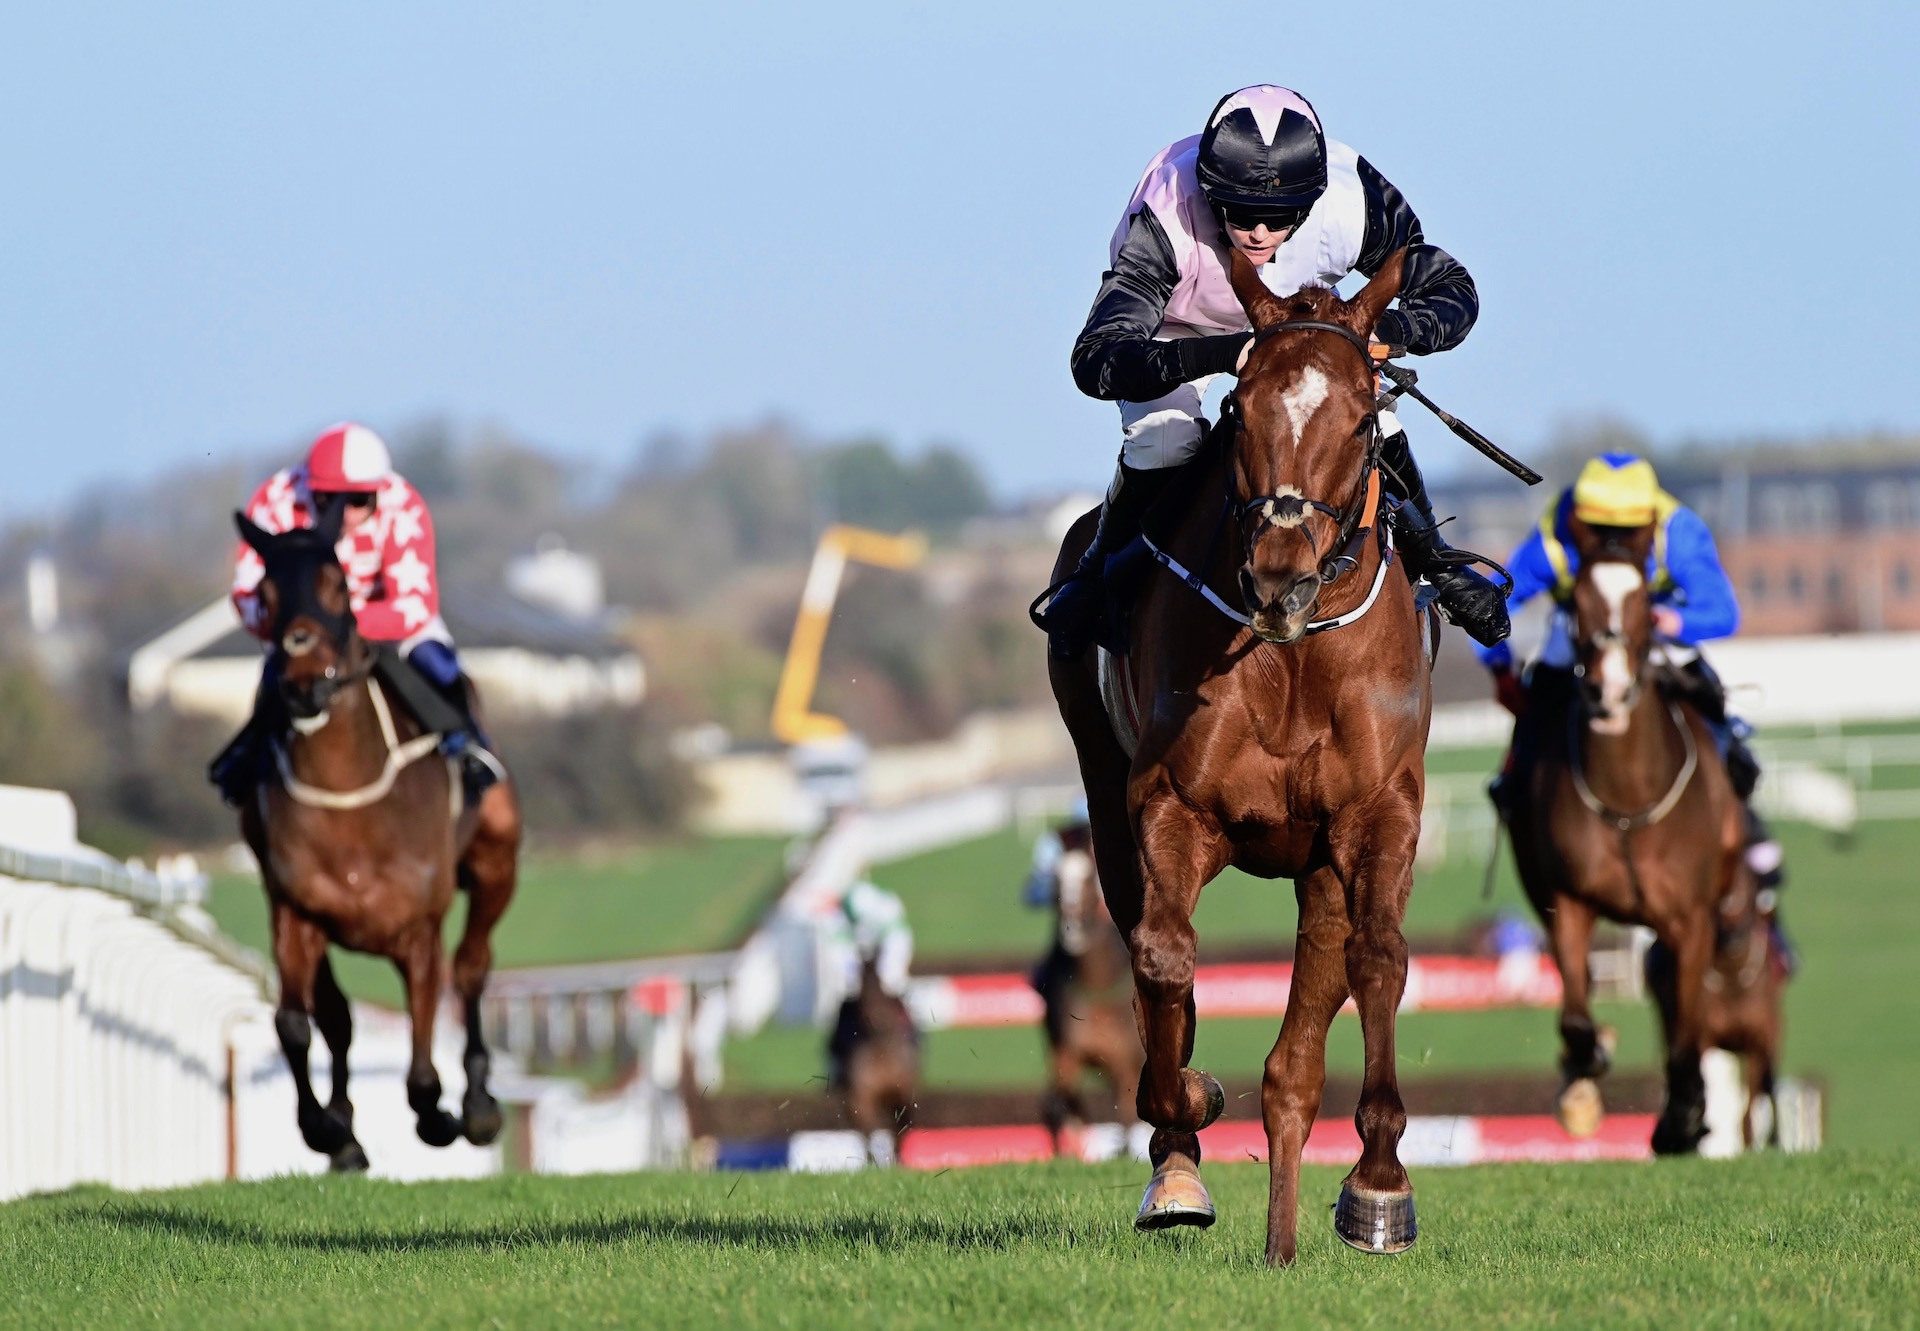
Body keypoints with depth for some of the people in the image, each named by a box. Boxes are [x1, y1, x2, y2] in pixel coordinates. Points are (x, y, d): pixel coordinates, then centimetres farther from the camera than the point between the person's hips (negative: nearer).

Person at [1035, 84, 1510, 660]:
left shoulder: (1352, 203, -37)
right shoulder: (1166, 220, -44)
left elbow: (1453, 290, -23)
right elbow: (1096, 360, -51)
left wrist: (1386, 331, -46)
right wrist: (1222, 356, -65)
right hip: (1176, 330, -2)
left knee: (1371, 418, -15)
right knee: (1160, 440, -24)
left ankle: (1429, 559, 12)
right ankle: (1096, 578, 4)